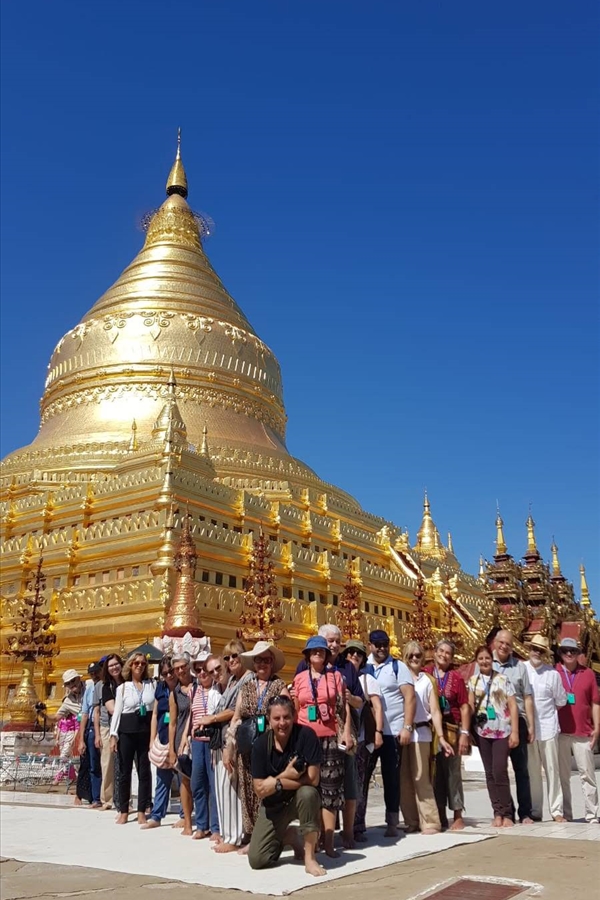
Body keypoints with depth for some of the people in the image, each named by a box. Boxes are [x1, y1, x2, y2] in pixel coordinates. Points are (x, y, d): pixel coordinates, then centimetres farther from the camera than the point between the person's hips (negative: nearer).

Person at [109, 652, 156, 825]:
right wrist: (113, 735, -6)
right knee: (125, 771, 6)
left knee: (144, 771, 4)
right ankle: (123, 811, 16)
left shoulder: (152, 685, 6)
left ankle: (142, 811, 14)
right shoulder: (122, 687, 5)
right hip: (127, 731, 0)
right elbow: (117, 712, 2)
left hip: (146, 730, 1)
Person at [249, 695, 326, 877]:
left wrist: (276, 783, -21)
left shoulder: (306, 735, -21)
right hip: (273, 805, 3)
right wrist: (286, 775, -24)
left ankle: (310, 857, -19)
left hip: (301, 799, -3)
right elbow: (260, 790, -13)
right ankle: (289, 836, 24)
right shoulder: (260, 744, -14)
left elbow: (312, 779, -26)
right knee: (257, 860, -8)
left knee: (307, 793, -37)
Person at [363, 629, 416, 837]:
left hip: (392, 731, -2)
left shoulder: (398, 667, 2)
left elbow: (409, 697, -3)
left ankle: (392, 823, 18)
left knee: (391, 777, 8)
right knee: (361, 776, 5)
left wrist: (407, 727, -11)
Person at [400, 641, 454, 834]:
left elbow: (435, 711, 5)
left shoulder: (428, 680, 7)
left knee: (420, 779, -7)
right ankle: (411, 822, 13)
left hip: (420, 733, -2)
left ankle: (430, 822, 1)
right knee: (404, 780, 4)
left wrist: (441, 738, -3)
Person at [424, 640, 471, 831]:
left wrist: (464, 733, -5)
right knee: (435, 772, 7)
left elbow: (465, 707, 1)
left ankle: (458, 816, 12)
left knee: (453, 772, 3)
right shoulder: (425, 673, 4)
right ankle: (440, 816, 18)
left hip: (451, 730, -1)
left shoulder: (456, 677, 1)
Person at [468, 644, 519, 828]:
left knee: (500, 772, -9)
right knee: (490, 774, 5)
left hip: (502, 731, -3)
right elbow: (470, 707, 8)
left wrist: (514, 732, -9)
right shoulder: (472, 681, 7)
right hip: (483, 732, 3)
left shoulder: (502, 679, -1)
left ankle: (507, 814, 1)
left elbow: (513, 706, -3)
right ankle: (498, 813, 12)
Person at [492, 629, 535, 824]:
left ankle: (525, 813, 16)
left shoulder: (519, 666, 5)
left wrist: (531, 725, 2)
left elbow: (527, 697, 6)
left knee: (521, 769, 7)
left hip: (517, 722, 1)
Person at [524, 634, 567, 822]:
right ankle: (534, 811, 16)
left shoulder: (552, 673, -4)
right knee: (531, 772, 7)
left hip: (547, 727, 0)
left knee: (552, 770, 5)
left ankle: (556, 810, 14)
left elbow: (561, 701, 6)